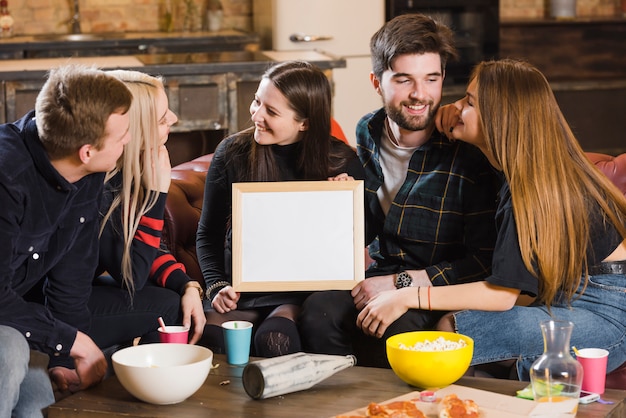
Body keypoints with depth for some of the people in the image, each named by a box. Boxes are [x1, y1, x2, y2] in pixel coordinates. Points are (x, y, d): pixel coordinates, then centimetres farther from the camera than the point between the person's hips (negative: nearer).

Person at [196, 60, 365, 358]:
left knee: (274, 339, -34)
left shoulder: (341, 162, -1)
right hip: (242, 289, 2)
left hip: (303, 289, -2)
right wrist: (216, 286, -4)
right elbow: (209, 233, 11)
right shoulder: (232, 153, 2)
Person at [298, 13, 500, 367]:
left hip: (439, 290, -4)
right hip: (378, 276, 4)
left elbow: (484, 262, -13)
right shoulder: (367, 133, 6)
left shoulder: (469, 153, -12)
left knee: (390, 327, -36)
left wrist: (400, 283, -17)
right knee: (318, 312, -28)